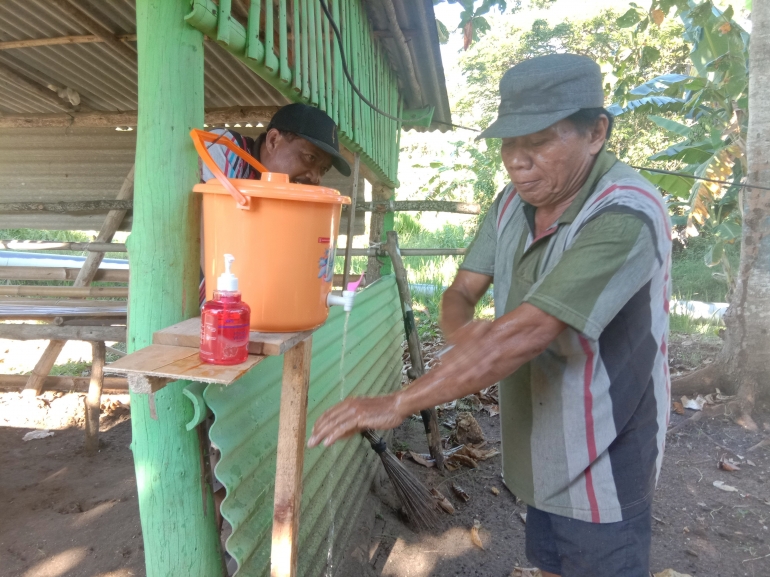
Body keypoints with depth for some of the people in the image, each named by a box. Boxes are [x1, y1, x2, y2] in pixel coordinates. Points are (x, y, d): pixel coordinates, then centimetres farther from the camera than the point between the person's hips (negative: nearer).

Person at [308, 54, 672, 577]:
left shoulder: (624, 216, -26)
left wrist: (398, 405, -31)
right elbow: (461, 293, 1)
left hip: (601, 467, -6)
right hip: (540, 455, 6)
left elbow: (523, 335, -35)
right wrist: (463, 331, -24)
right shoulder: (512, 203, -1)